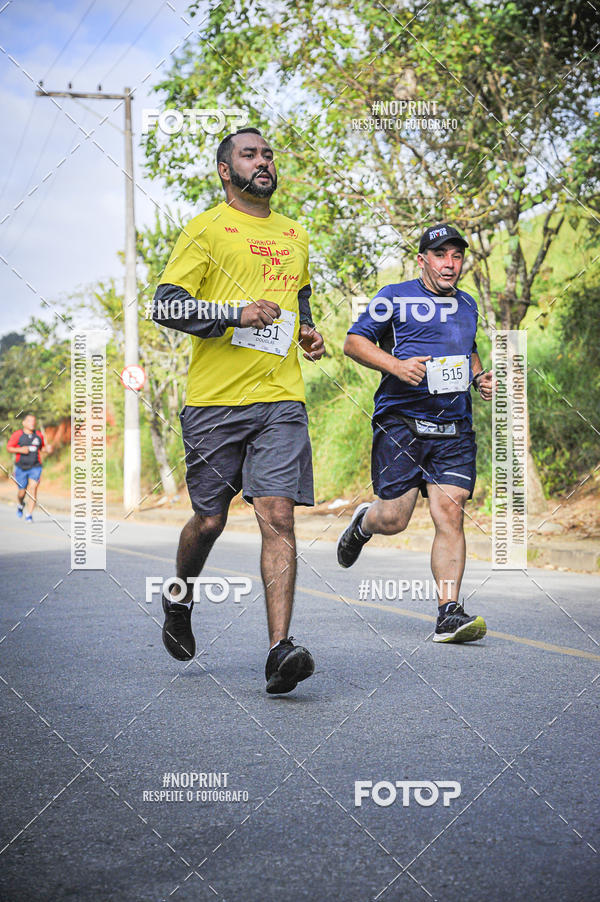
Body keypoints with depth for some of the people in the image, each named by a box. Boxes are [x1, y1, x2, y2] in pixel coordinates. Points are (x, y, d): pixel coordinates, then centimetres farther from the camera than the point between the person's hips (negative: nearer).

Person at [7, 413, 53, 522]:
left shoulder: (39, 435, 5)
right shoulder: (17, 435, -4)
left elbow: (42, 447, 22)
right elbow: (8, 448, 0)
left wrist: (47, 449, 0)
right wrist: (20, 450, -16)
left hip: (35, 468, 1)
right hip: (21, 468, -1)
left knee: (33, 489, -15)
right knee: (22, 492, 6)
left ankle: (29, 516, -12)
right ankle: (20, 505, 42)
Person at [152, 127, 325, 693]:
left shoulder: (294, 236, 19)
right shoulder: (205, 230, 1)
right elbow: (165, 306, -7)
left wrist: (306, 332, 14)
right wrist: (236, 313, -19)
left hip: (281, 399, 3)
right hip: (214, 399, -3)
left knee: (278, 517, -10)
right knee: (210, 520, 6)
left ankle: (280, 649, -13)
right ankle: (179, 601, 37)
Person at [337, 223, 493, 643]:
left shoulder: (468, 305, 20)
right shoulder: (394, 298, 2)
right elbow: (354, 342, 0)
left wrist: (480, 377, 14)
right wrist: (395, 365, -15)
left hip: (454, 429, 4)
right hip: (400, 422, -4)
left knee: (450, 514, -9)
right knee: (393, 520, -5)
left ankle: (449, 613, -8)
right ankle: (363, 522, 33)